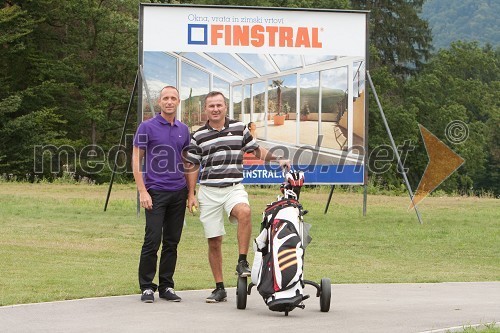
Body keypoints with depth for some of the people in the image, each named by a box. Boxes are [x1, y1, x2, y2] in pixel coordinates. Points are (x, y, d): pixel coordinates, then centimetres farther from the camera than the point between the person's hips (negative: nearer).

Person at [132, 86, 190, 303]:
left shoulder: (183, 130, 13)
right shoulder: (147, 127, -2)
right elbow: (136, 159, -3)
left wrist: (191, 192, 14)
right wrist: (142, 191, -11)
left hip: (178, 192, 5)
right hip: (155, 192, -5)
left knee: (172, 242, 7)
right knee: (152, 240, -8)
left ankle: (166, 286, 13)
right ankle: (147, 287, 1)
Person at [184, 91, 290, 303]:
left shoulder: (239, 128, 8)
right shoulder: (198, 136, 5)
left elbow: (256, 151, 18)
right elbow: (191, 166, 8)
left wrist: (277, 160, 5)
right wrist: (191, 195, 1)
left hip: (234, 188, -1)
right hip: (208, 191, 1)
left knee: (244, 211, -35)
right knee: (214, 241, 3)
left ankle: (242, 262, -25)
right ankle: (219, 288, 13)